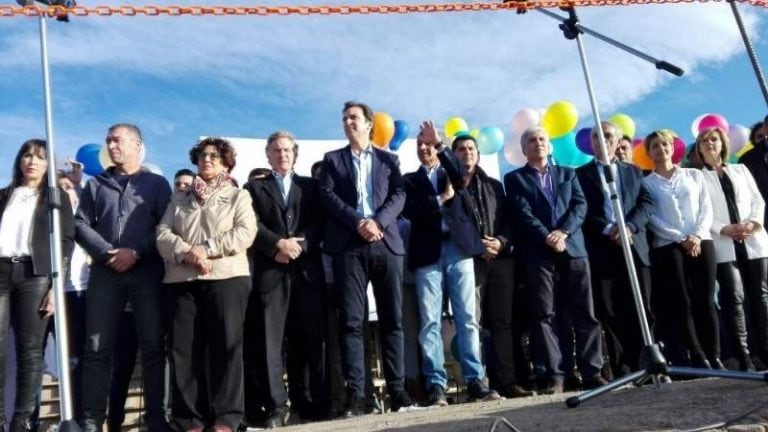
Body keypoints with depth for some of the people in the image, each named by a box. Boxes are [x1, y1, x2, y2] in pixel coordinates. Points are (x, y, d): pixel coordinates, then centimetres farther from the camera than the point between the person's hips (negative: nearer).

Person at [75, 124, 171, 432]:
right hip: (105, 272, 2)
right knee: (97, 348, 0)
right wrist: (107, 252, -8)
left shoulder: (157, 183, 10)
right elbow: (80, 224, 8)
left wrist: (136, 252, -12)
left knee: (153, 346, -1)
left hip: (147, 271, -2)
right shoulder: (96, 184, 18)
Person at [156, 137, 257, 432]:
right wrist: (186, 253, -11)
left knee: (226, 346, -5)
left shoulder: (238, 196, 13)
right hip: (182, 281, 3)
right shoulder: (179, 199, 22)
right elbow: (163, 233, 9)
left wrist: (204, 249, -11)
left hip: (226, 277, -3)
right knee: (184, 348, -1)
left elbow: (244, 233, -2)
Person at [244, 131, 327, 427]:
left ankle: (314, 401, 7)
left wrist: (297, 244, -10)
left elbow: (319, 222, 7)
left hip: (307, 269, 1)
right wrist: (279, 244, -14)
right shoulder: (254, 187, 16)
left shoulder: (310, 185, 20)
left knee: (311, 338, 0)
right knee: (271, 340, -5)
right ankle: (277, 406, -2)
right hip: (271, 271, -1)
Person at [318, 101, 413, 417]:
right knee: (351, 321, -5)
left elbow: (399, 195, 5)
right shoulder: (332, 159, 17)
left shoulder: (388, 159, 18)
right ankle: (356, 394, -3)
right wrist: (359, 222, -12)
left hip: (386, 243, 1)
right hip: (349, 246, -1)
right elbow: (328, 196, 2)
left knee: (392, 319, 0)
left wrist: (378, 222, -13)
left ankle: (397, 390, 6)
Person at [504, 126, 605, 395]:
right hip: (538, 254, -2)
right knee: (543, 315, -4)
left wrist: (563, 232, -10)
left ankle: (592, 372, 5)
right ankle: (554, 376, 0)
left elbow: (580, 205, 7)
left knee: (585, 313, 0)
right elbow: (523, 214, -2)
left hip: (573, 248, 2)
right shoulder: (515, 179, 12)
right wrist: (548, 238, -13)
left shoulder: (567, 173, 21)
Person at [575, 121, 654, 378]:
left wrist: (629, 226, -11)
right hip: (601, 251, -2)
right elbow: (582, 211, -1)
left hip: (634, 247, 2)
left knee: (640, 310, -1)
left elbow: (647, 203, 7)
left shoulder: (634, 171, 20)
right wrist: (608, 229, -14)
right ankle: (622, 370, 1)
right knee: (610, 313, -3)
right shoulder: (581, 174, 11)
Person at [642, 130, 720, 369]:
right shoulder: (646, 183, 8)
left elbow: (706, 208, 8)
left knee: (705, 301, -1)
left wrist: (697, 236, -8)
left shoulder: (694, 175, 15)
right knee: (681, 303, -4)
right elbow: (651, 218, -1)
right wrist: (681, 238, -10)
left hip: (701, 242, 2)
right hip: (667, 246, -2)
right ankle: (698, 358, 1)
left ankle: (714, 356, 4)